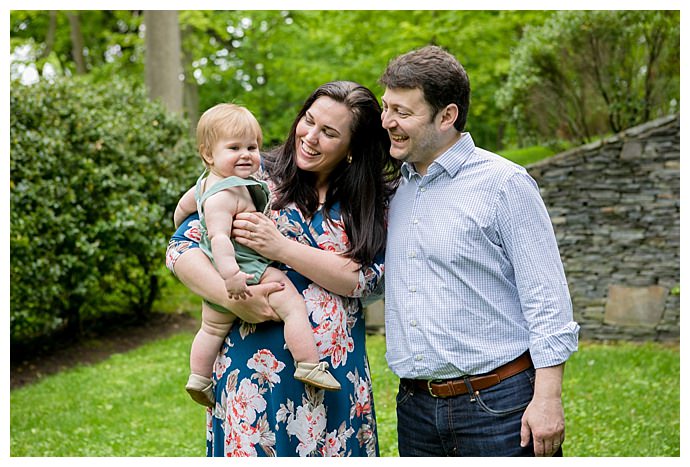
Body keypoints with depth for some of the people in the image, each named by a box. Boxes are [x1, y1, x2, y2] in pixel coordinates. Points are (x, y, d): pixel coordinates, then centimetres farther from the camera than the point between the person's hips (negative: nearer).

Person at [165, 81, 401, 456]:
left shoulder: (371, 202, 5)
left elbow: (365, 279, -9)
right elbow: (182, 249, -4)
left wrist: (282, 248, -17)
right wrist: (234, 299, -21)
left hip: (337, 378, 2)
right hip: (256, 366, -1)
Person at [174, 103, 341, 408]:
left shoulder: (205, 183, 9)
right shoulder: (225, 194, -24)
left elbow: (182, 206, 26)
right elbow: (219, 236, -34)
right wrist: (231, 274, -44)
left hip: (213, 271, 11)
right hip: (248, 271, -11)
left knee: (212, 328, 24)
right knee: (294, 304, -12)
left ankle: (199, 379, 36)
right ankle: (309, 366, -15)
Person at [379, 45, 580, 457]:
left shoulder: (504, 183, -8)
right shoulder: (396, 190, 11)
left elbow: (546, 297, -10)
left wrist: (547, 398, -15)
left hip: (498, 405, -6)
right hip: (416, 408, 6)